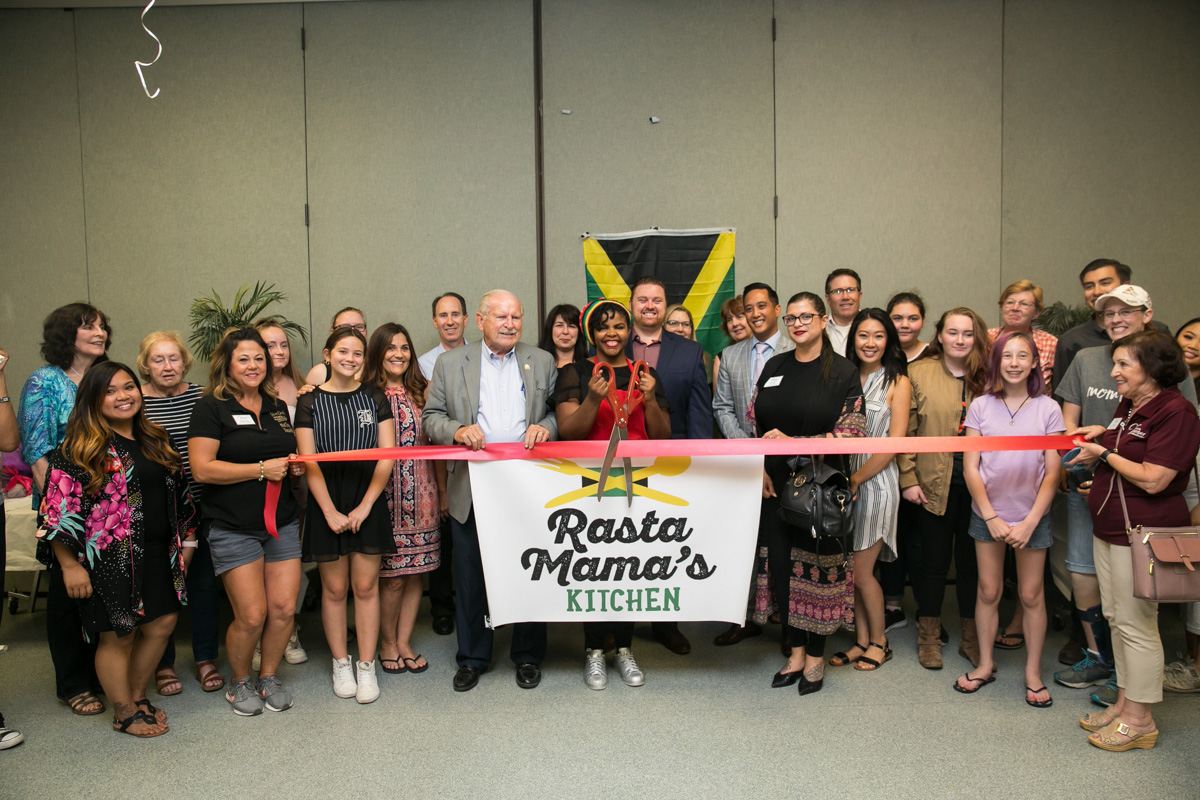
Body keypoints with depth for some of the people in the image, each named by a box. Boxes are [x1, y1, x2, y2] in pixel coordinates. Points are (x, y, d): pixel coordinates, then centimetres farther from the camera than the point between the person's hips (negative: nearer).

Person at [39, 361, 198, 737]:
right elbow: (60, 509, -13)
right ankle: (124, 713, 23)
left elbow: (179, 494, 18)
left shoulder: (153, 440, 10)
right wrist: (70, 565, -15)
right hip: (110, 561, -6)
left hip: (156, 556, 7)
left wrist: (185, 541, 17)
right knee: (117, 635, 4)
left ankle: (138, 696, 32)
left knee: (162, 624, 11)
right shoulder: (78, 448, -10)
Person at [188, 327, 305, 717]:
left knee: (284, 609, 2)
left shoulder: (277, 407, 14)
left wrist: (294, 465, 5)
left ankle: (269, 675, 25)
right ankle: (238, 681, 22)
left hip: (282, 522, 5)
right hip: (234, 527, -5)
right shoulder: (211, 407, -5)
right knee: (252, 616, -5)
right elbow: (202, 468, -15)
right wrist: (262, 469, -16)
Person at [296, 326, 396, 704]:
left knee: (366, 587, 3)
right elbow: (309, 462, -3)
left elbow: (386, 457, 0)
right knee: (334, 588, 6)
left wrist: (365, 505, -9)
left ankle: (366, 666, 14)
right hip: (327, 503, 0)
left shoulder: (375, 398, 5)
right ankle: (341, 664, 20)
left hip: (368, 501, 1)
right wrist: (330, 511, -10)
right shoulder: (310, 402, 2)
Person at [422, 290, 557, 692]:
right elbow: (431, 417, 7)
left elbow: (561, 411, 10)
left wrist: (545, 426, -11)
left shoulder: (542, 361, 10)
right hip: (472, 489, 0)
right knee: (471, 576, 8)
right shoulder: (450, 363, 8)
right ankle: (472, 658, 24)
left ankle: (528, 657, 24)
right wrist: (458, 430, -12)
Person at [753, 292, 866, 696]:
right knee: (782, 563, 7)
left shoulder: (843, 372, -4)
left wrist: (794, 443, -17)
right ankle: (796, 652, 22)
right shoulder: (774, 366, 10)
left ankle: (816, 655, 20)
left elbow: (851, 432, -10)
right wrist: (759, 466, -2)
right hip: (775, 485, 4)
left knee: (818, 566, 4)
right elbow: (754, 423, 12)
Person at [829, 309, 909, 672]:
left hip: (875, 482, -4)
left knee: (861, 571, 0)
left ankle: (879, 641, 20)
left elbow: (894, 444, -10)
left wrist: (855, 479, -10)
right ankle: (861, 640, 24)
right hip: (843, 482, 4)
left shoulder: (898, 383, -4)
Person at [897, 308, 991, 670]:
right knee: (935, 560, 8)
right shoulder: (919, 373, -2)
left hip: (979, 485, 2)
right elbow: (905, 430, -2)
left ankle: (972, 637, 27)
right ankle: (929, 636, 25)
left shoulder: (988, 376, 3)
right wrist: (908, 478, -6)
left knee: (972, 560, 11)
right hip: (934, 484, -1)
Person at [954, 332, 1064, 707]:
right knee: (988, 591, 8)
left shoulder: (1048, 409, -4)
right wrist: (991, 517, -10)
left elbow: (1053, 473, -4)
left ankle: (1033, 672, 23)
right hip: (987, 515, 1)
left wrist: (1029, 522, -12)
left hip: (1032, 517, -1)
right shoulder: (980, 406, -2)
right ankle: (985, 665, 25)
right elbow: (970, 468, -3)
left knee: (1031, 594, 7)